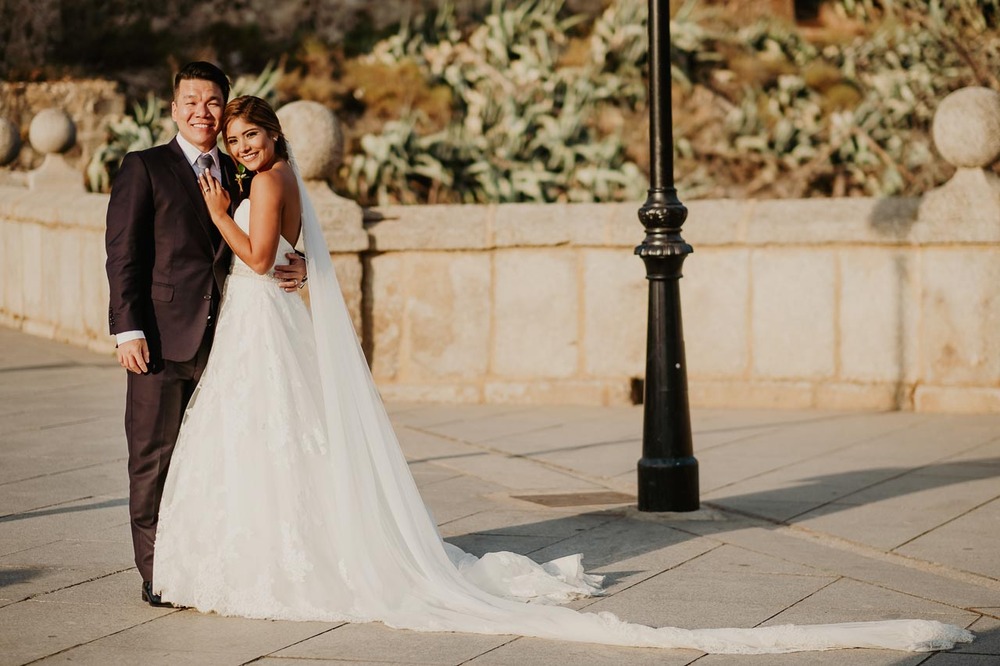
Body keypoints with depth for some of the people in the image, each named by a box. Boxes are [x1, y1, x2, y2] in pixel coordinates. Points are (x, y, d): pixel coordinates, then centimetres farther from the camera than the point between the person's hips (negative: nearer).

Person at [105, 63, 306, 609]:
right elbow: (123, 254, -5)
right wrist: (128, 330, -13)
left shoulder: (239, 176, 15)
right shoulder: (144, 168, 0)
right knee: (154, 459, 2)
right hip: (163, 338, -4)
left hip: (225, 339, 4)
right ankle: (157, 574, 11)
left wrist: (296, 263, 0)